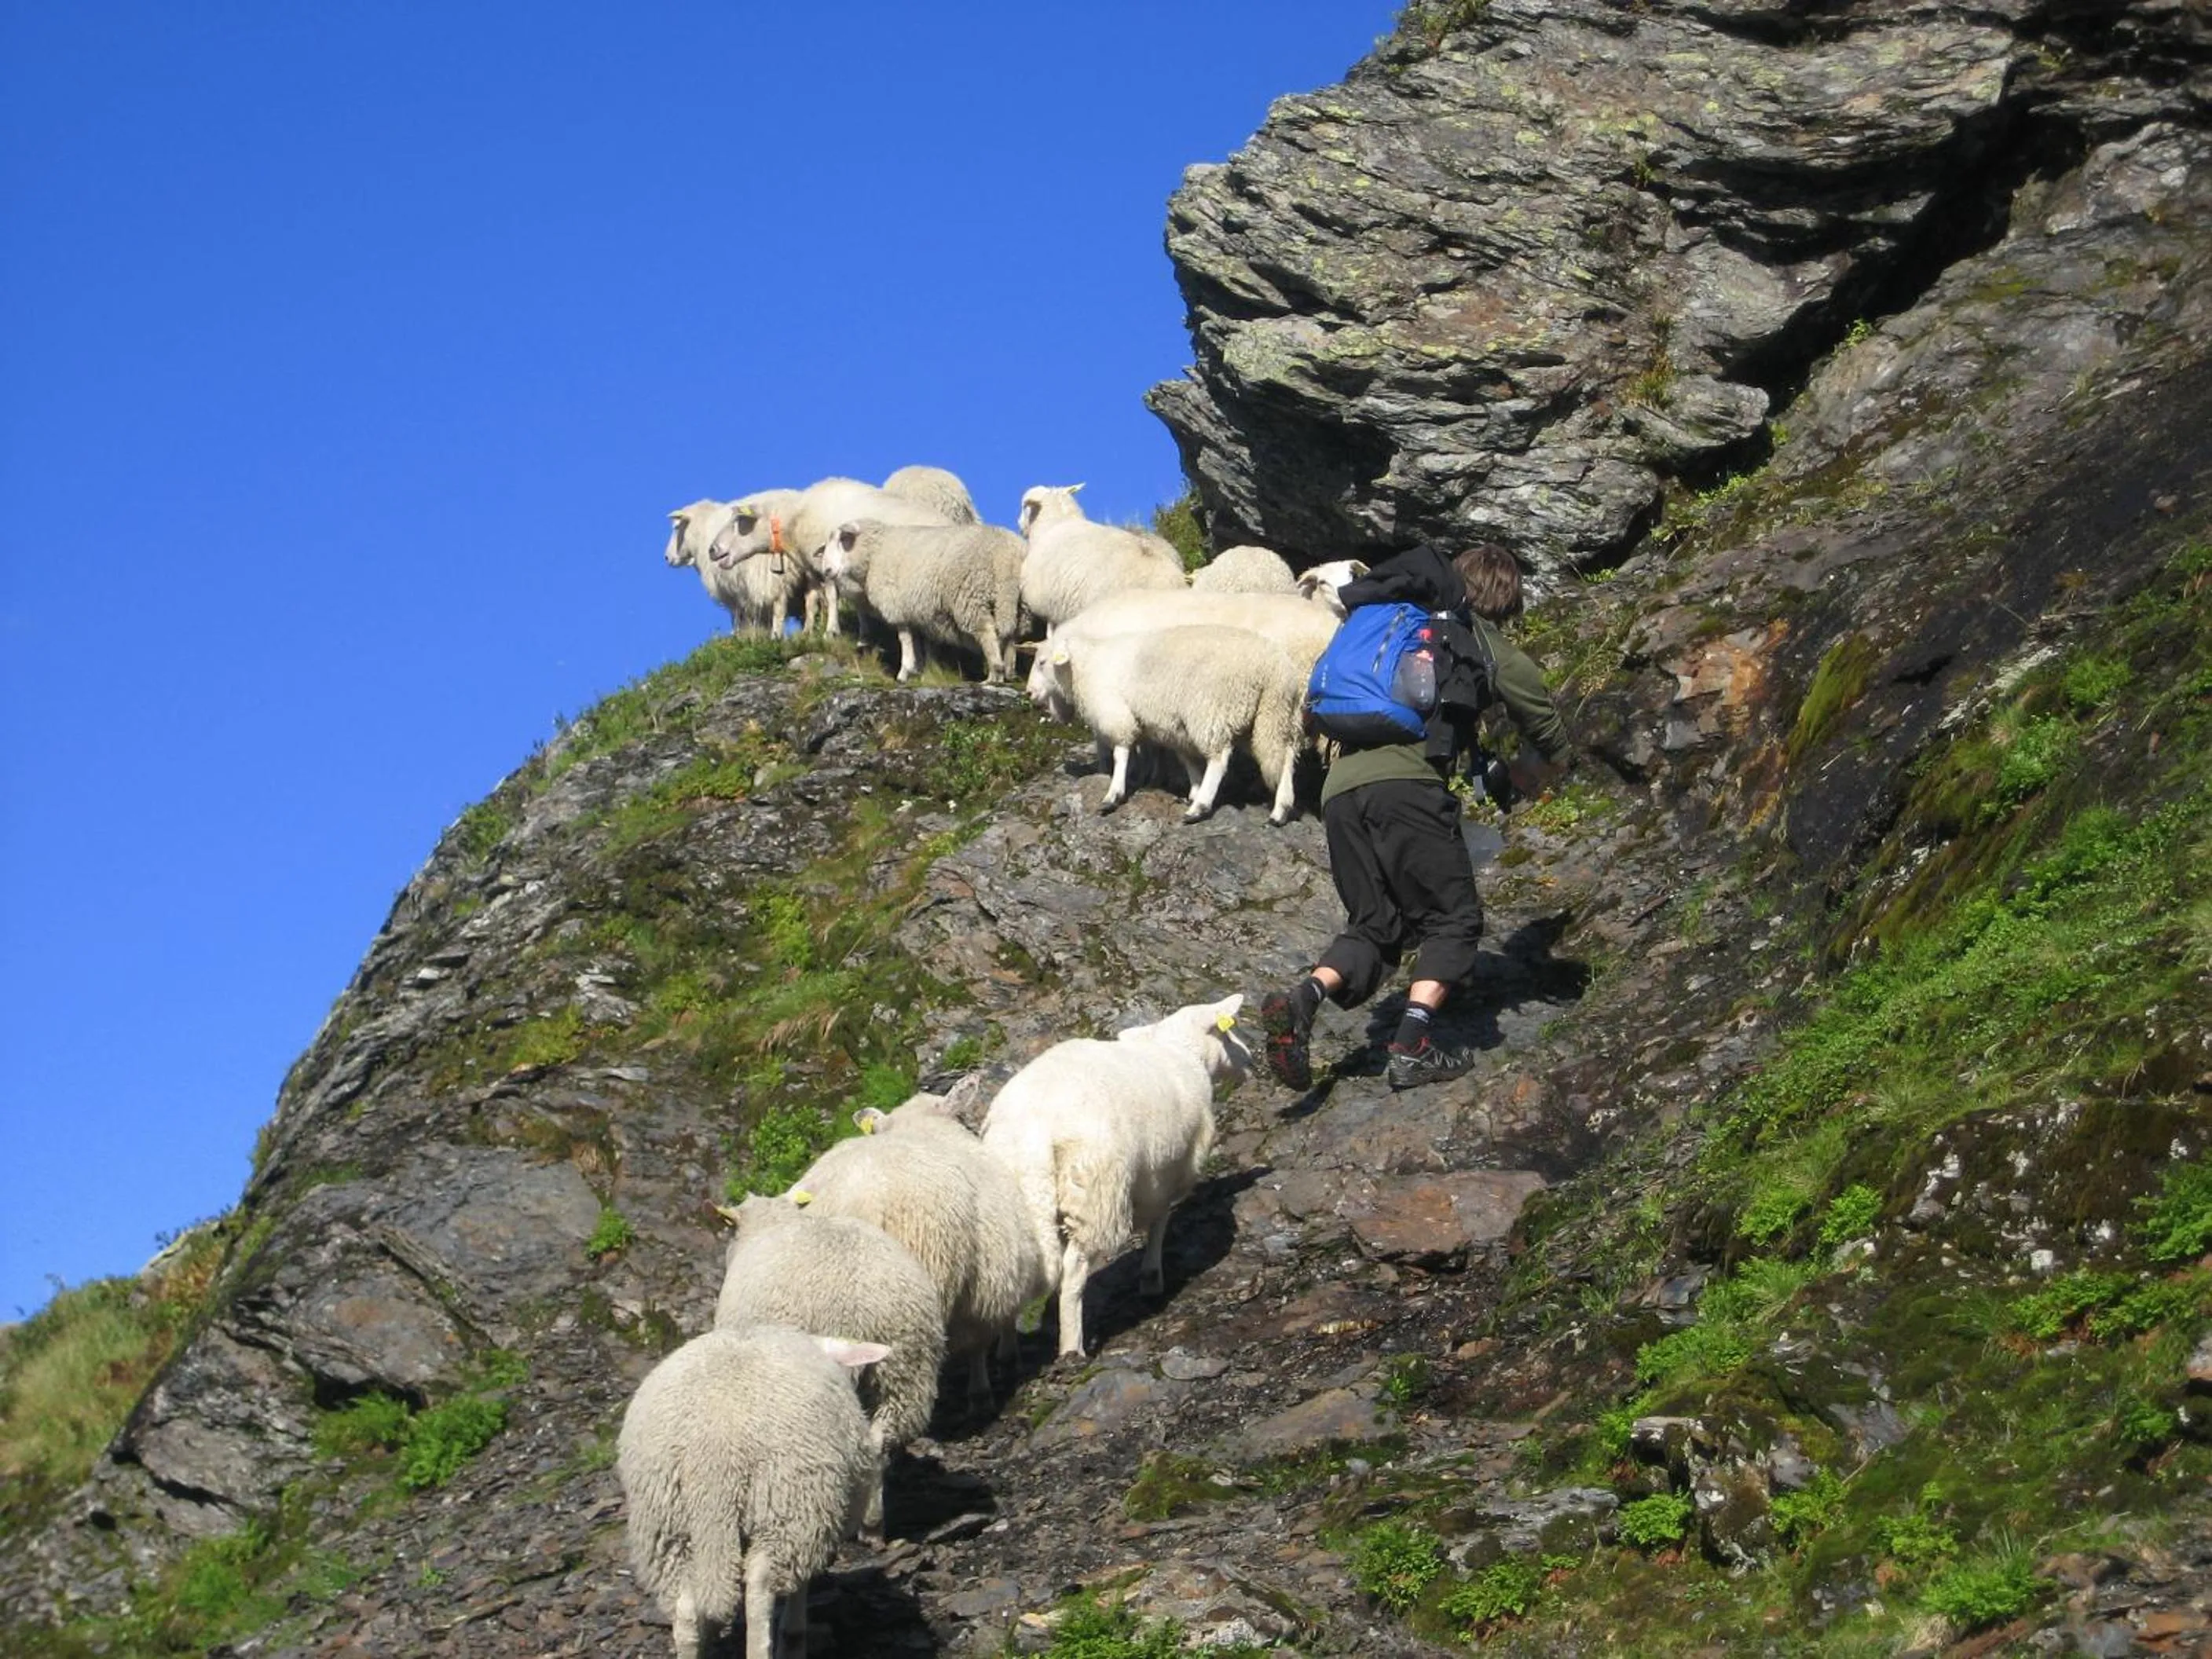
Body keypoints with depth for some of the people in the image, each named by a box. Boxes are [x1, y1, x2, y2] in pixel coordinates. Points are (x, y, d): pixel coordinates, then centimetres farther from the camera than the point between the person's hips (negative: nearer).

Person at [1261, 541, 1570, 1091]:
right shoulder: (1497, 653, 14)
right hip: (1407, 783, -5)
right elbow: (1555, 749, 21)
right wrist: (1515, 779, 43)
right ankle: (1414, 1045, -9)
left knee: (1373, 924, 15)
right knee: (1452, 918, 7)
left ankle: (1303, 998, -11)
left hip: (1340, 786, 5)